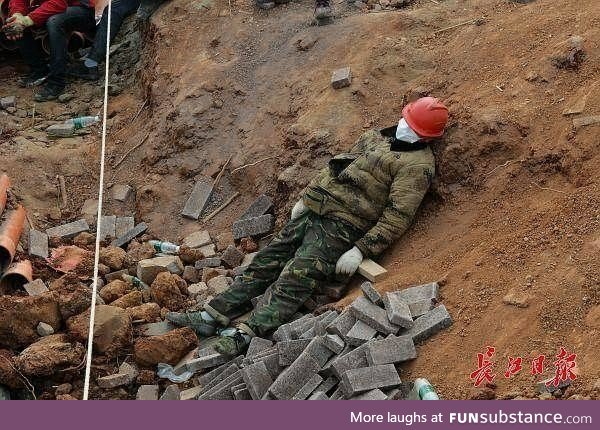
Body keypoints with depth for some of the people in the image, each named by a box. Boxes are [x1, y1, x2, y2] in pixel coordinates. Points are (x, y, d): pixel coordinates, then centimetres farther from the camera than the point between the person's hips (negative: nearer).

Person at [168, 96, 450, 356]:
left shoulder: (417, 164, -7)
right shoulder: (378, 137, 17)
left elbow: (398, 215, -15)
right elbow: (335, 167, 26)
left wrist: (361, 251, -19)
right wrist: (305, 198, 20)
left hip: (341, 227, -8)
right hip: (311, 212, 8)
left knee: (294, 280, -20)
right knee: (264, 263, 2)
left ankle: (247, 334, -29)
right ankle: (213, 316, 1)